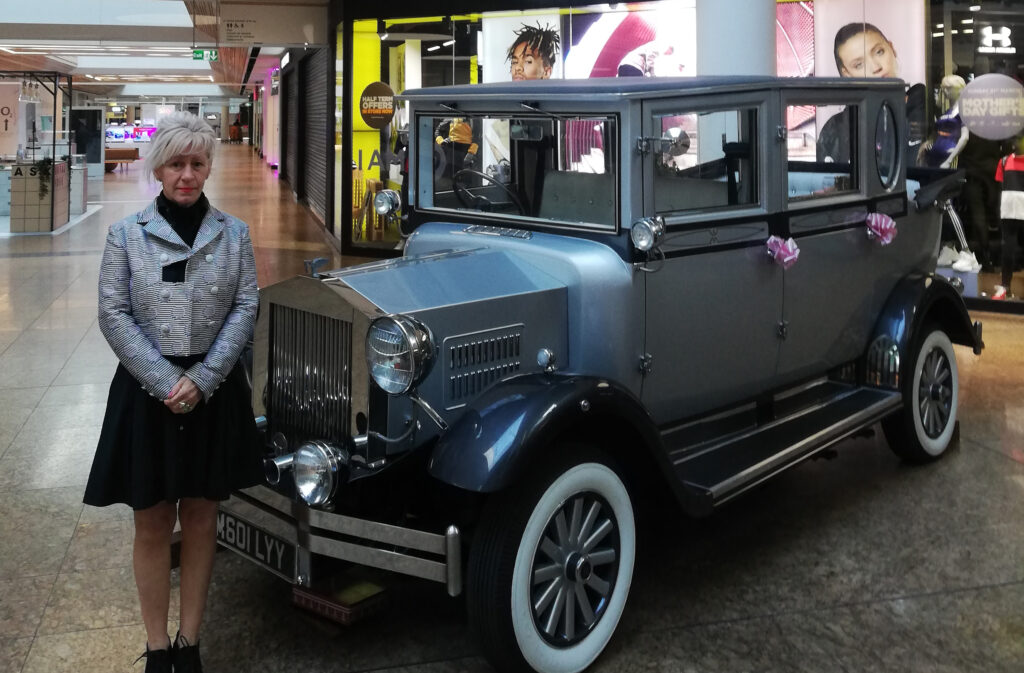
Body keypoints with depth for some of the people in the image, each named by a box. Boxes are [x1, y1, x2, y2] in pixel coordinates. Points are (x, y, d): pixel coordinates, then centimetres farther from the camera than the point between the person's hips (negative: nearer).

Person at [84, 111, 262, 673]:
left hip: (213, 389, 1)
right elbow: (114, 315, -4)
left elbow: (245, 308, -2)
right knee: (153, 522, 5)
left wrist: (201, 380, -12)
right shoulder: (127, 234, 0)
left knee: (200, 517, 8)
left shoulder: (233, 233, 3)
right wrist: (167, 383, -13)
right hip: (146, 390, -1)